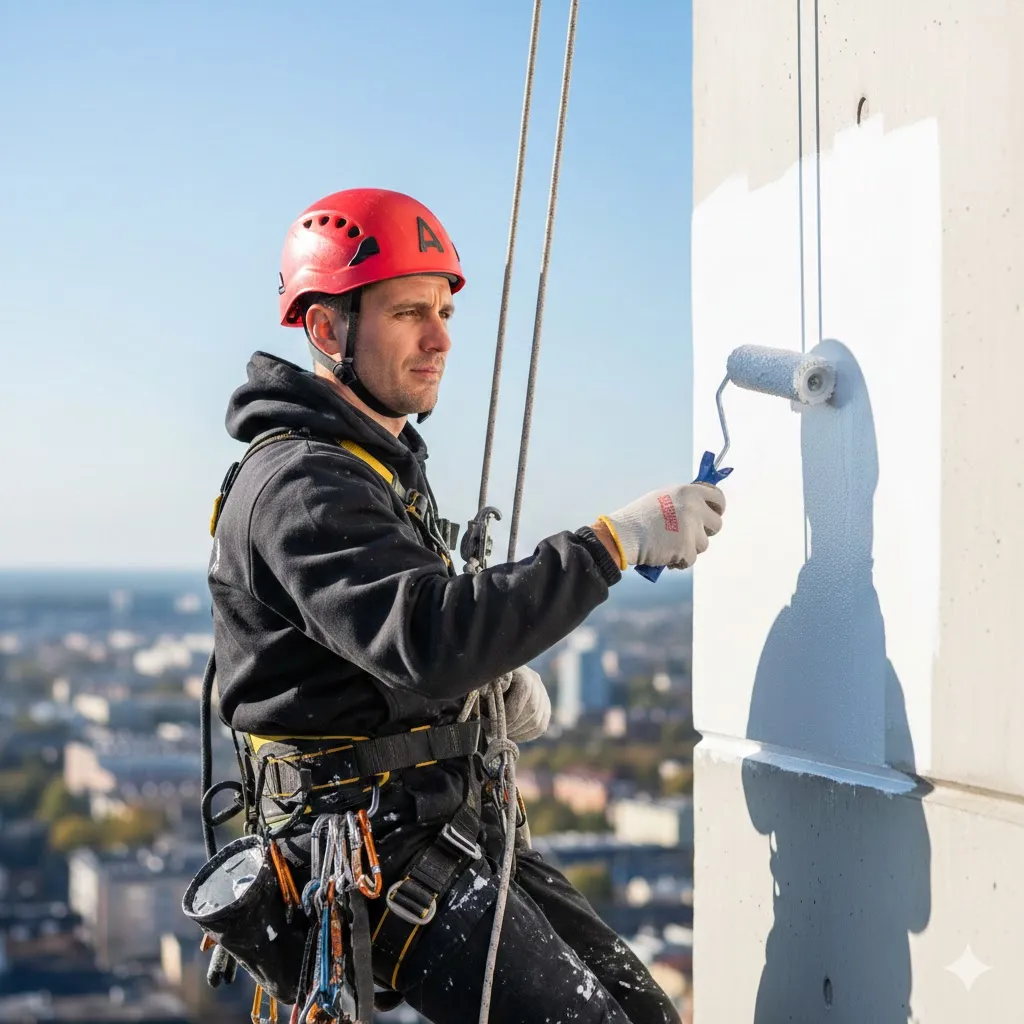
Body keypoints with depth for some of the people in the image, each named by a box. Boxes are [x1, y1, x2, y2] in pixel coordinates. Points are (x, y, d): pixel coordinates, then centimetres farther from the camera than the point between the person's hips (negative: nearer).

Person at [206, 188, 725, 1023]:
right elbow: (427, 641, -34)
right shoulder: (300, 486, -19)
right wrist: (617, 541, -33)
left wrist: (504, 677, 5)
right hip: (379, 853, -10)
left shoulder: (387, 461, 15)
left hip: (454, 823, 10)